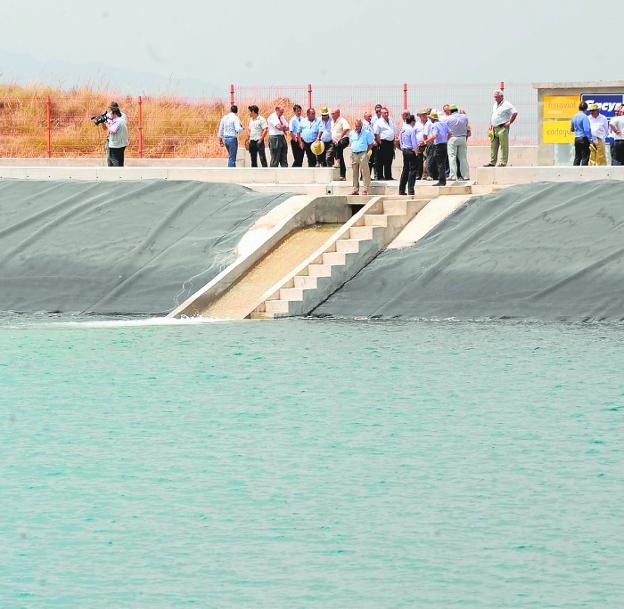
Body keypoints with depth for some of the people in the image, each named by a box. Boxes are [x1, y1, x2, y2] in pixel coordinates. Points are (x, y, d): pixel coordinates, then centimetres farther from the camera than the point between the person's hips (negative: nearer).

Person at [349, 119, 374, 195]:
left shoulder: (367, 133, -1)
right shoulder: (351, 133, 13)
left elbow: (370, 144, 2)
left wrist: (366, 152, -2)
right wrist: (353, 150, 11)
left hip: (362, 154, -5)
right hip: (354, 154, 5)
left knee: (365, 173, -7)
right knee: (355, 173, 8)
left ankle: (366, 190, -6)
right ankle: (355, 189, 14)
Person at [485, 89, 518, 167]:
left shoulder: (506, 105, -8)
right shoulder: (495, 105, 18)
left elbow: (515, 113, -17)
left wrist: (509, 122, -14)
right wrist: (490, 124, 18)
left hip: (502, 128, -8)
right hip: (494, 128, 8)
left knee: (504, 146, -5)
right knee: (493, 146, 7)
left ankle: (503, 162, -5)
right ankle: (492, 162, 9)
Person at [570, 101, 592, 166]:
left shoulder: (574, 117, 9)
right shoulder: (584, 117, -12)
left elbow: (572, 129, 20)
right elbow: (586, 130, -18)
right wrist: (590, 139, -14)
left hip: (576, 139, 7)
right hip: (584, 139, -7)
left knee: (577, 158, 10)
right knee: (585, 158, -3)